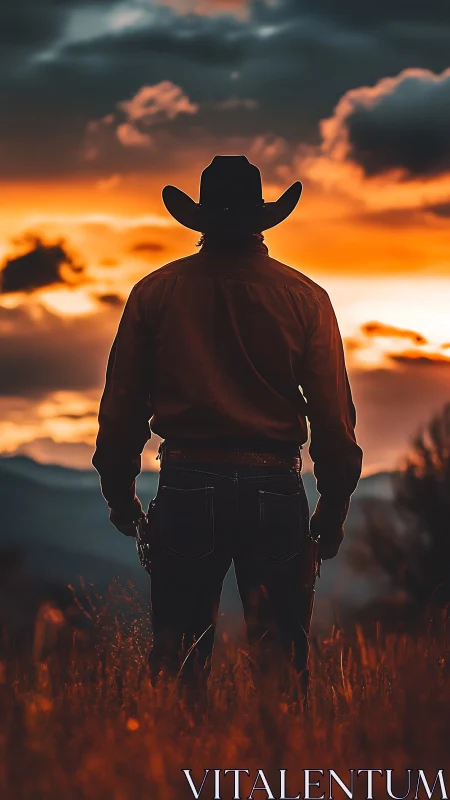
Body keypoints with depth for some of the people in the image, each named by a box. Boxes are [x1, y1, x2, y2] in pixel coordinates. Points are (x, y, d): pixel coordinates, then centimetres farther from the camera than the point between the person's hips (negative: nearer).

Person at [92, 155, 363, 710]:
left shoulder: (154, 292, 1)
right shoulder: (305, 298, -1)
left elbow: (120, 408, 4)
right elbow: (334, 415, -2)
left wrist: (119, 494, 16)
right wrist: (335, 505, 9)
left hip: (185, 489, 1)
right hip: (275, 491, 0)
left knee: (176, 662, 8)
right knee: (281, 660, 5)